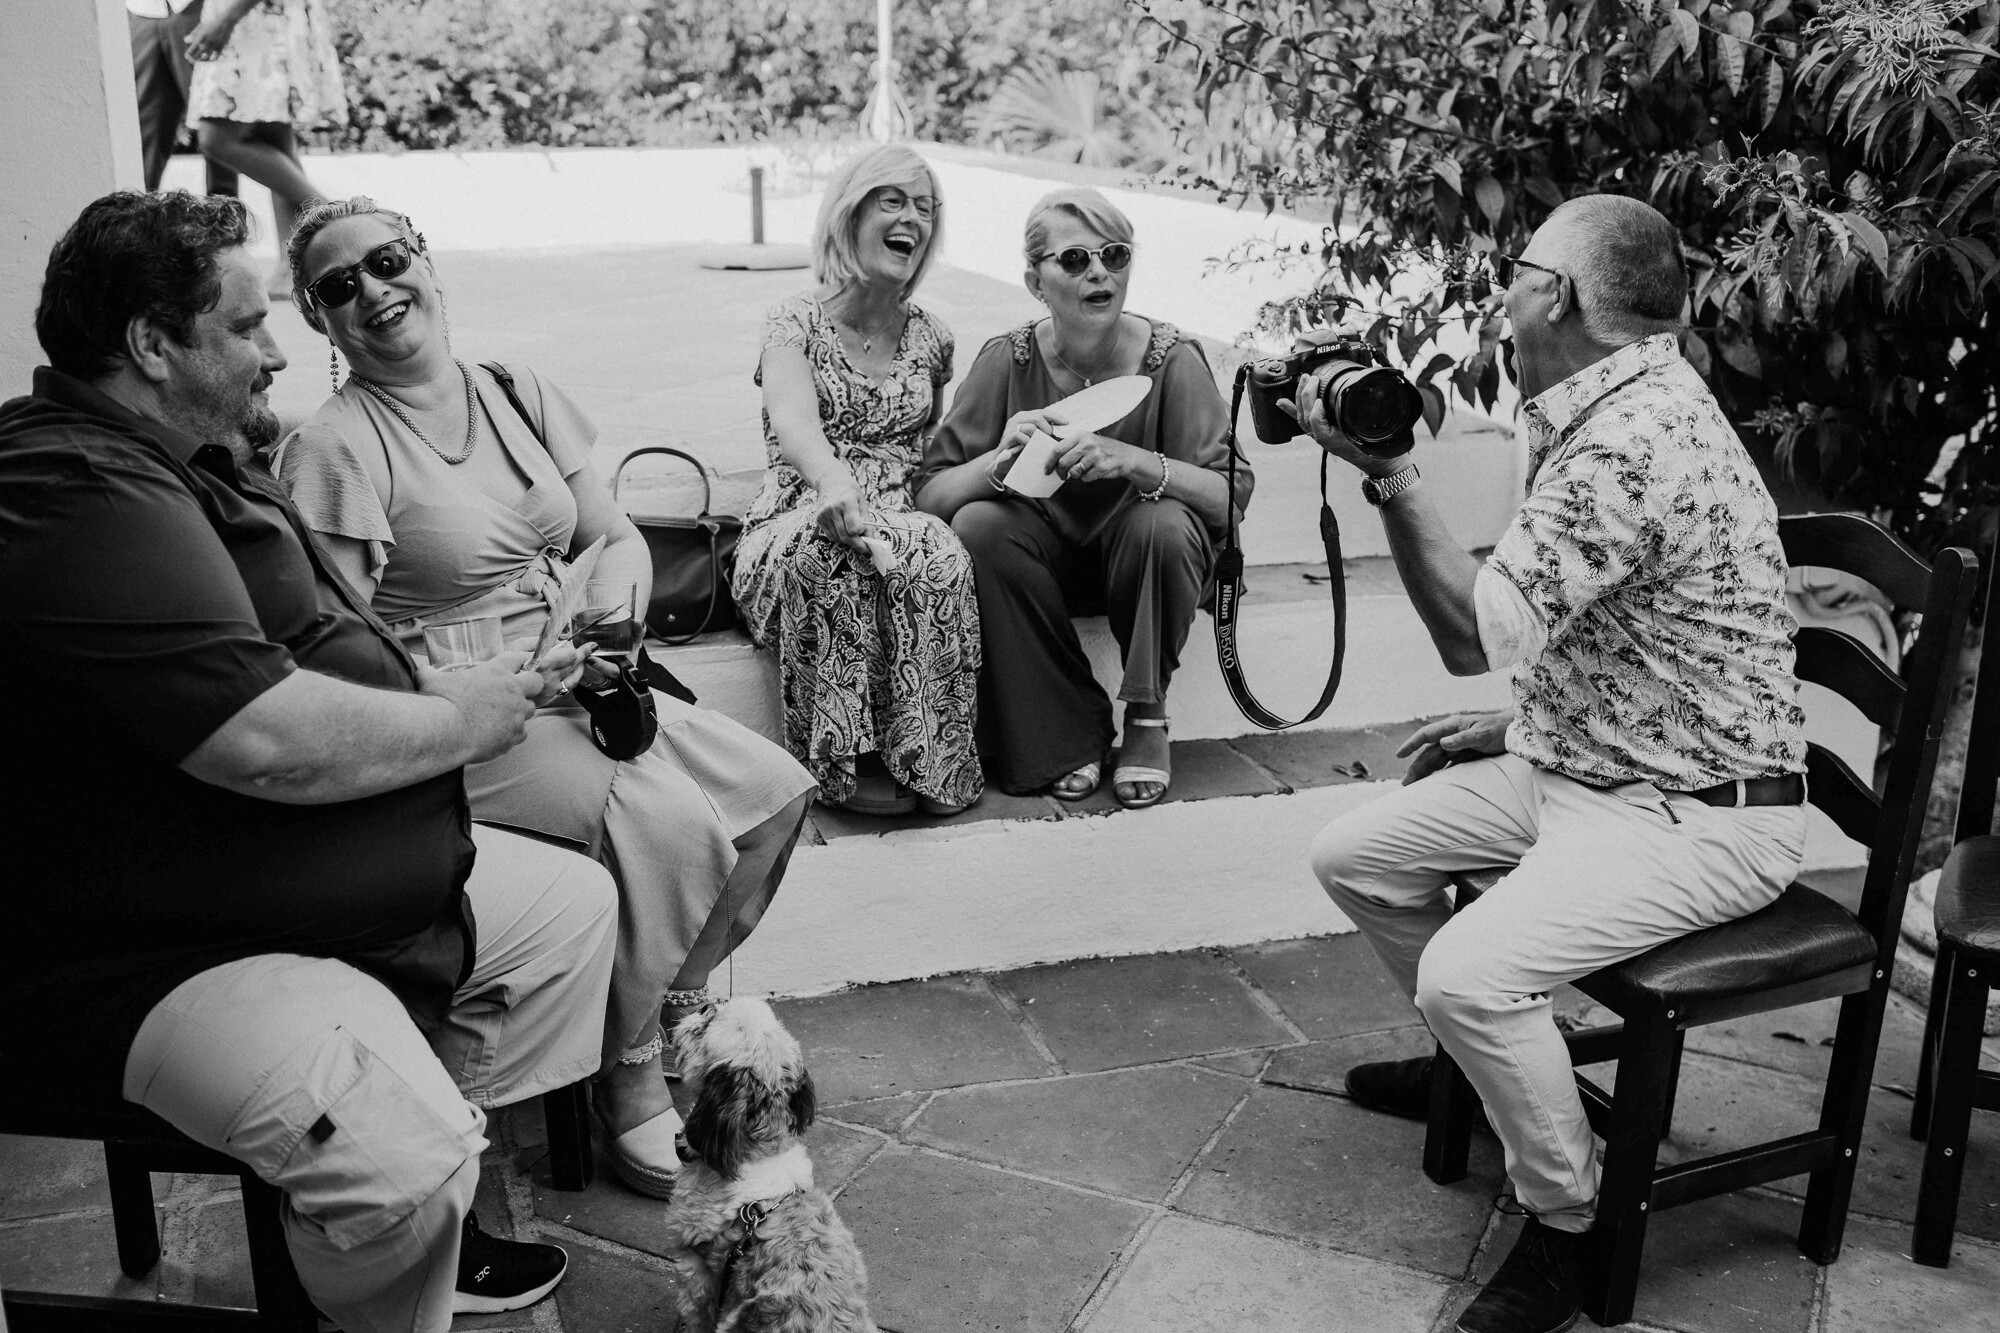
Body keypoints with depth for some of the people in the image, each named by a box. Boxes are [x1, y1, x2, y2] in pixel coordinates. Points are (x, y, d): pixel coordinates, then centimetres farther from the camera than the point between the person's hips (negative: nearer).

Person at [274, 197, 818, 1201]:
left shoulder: (520, 397, 9)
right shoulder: (333, 449, -11)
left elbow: (618, 536, 11)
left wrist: (612, 597, -13)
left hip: (576, 685, 7)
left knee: (776, 788, -7)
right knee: (671, 822, -27)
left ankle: (677, 1016, 11)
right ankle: (629, 1079, -6)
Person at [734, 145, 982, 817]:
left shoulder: (931, 338, 13)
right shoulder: (797, 322, -2)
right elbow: (792, 423, -25)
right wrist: (832, 480, -48)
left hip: (902, 518, 3)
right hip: (799, 526, -3)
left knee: (939, 557, -33)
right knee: (829, 553, -39)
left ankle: (929, 762, -23)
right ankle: (848, 760, -27)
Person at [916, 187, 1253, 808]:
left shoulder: (1172, 359, -13)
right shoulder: (1009, 360, -11)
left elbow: (1233, 493, -20)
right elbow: (929, 495, -13)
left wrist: (1136, 463, -37)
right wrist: (1000, 461, -34)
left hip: (1137, 558, -1)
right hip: (1045, 556, 2)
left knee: (1164, 525, -33)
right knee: (977, 525, -28)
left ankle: (1147, 716, -10)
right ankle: (1071, 726, -14)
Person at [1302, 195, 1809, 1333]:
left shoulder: (1634, 442, -27)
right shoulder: (1616, 407, 7)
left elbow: (1473, 635, -27)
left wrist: (1387, 471, -23)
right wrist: (1520, 726, 11)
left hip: (1692, 816, -10)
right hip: (1580, 766, 10)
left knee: (1469, 973, -28)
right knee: (1356, 854, 10)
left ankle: (1571, 1221, -3)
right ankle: (1481, 1061, 31)